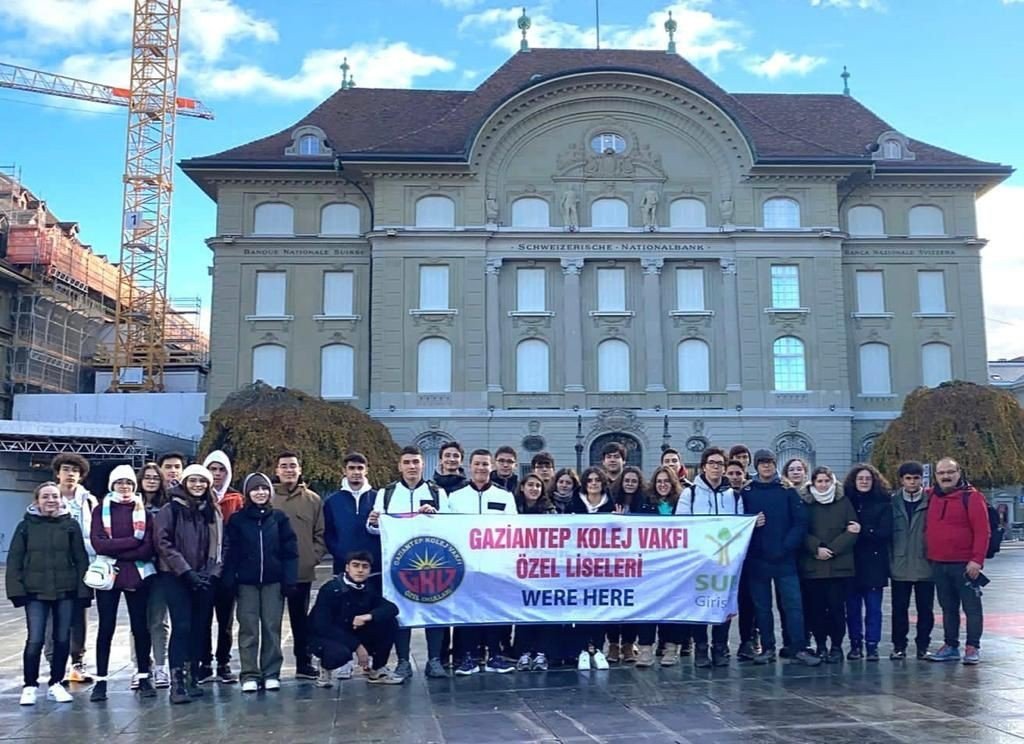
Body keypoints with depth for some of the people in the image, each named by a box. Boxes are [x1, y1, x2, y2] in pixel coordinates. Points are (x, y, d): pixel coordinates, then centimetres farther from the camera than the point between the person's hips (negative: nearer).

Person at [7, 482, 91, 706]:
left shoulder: (71, 525, 2)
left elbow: (81, 560, 2)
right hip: (35, 591, -1)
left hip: (66, 591, 1)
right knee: (35, 640, -6)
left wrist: (83, 589, -4)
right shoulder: (26, 526, 2)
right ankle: (30, 686, 9)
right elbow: (14, 560, 2)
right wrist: (16, 589, -7)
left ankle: (56, 684, 20)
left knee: (62, 639, 6)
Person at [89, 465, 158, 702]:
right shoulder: (101, 510, 4)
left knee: (140, 626, 5)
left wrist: (116, 550, -13)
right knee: (106, 628, 3)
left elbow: (148, 549, -5)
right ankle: (101, 680, 12)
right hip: (108, 575, 0)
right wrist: (133, 541, -14)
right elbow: (98, 544, -10)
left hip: (138, 575, 1)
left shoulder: (143, 510, 4)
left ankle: (144, 677, 15)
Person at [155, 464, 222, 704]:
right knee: (182, 627, -12)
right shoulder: (170, 509, -2)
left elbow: (218, 545, 12)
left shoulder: (212, 512, 11)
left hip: (203, 579, 4)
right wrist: (187, 571, -13)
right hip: (175, 577, -4)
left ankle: (192, 678, 14)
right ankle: (177, 682, -11)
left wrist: (210, 572, -3)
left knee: (199, 628, 5)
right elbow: (164, 543, -8)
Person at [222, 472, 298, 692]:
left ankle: (271, 673, 12)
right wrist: (229, 581, -7)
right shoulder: (237, 519, 2)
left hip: (273, 581, 0)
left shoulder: (279, 517, 3)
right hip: (247, 583, 0)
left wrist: (290, 579, -5)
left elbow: (290, 551, 1)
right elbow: (230, 553, 0)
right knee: (248, 629, 2)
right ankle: (249, 675, 8)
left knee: (272, 628, 4)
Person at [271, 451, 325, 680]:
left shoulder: (313, 500, 6)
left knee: (301, 619, 12)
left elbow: (320, 534, 8)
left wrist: (314, 557, -3)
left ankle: (304, 664, 20)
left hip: (303, 571, 2)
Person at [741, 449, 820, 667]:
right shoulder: (746, 492, 5)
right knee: (762, 606, 8)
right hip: (757, 559, 1)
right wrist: (752, 523, -17)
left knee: (793, 604, -3)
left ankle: (800, 649, 3)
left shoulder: (788, 491, 3)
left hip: (784, 559, -1)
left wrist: (786, 546, -11)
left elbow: (800, 522, -2)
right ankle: (767, 648, 17)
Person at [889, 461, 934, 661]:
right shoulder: (893, 502, 4)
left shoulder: (930, 501, 0)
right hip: (900, 565, 1)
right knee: (899, 608, 7)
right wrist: (889, 559, 0)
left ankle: (923, 645, 20)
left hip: (924, 564, -1)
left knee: (925, 608, 7)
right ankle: (899, 645, 17)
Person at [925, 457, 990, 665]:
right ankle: (950, 646, 20)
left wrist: (977, 560, -16)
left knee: (972, 607, 2)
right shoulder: (931, 497, 10)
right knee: (948, 608, 13)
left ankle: (973, 648, 9)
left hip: (965, 565, -5)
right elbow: (927, 528, 20)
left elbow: (982, 531, -11)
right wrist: (928, 554, 10)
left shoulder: (971, 497, -7)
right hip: (938, 564, 6)